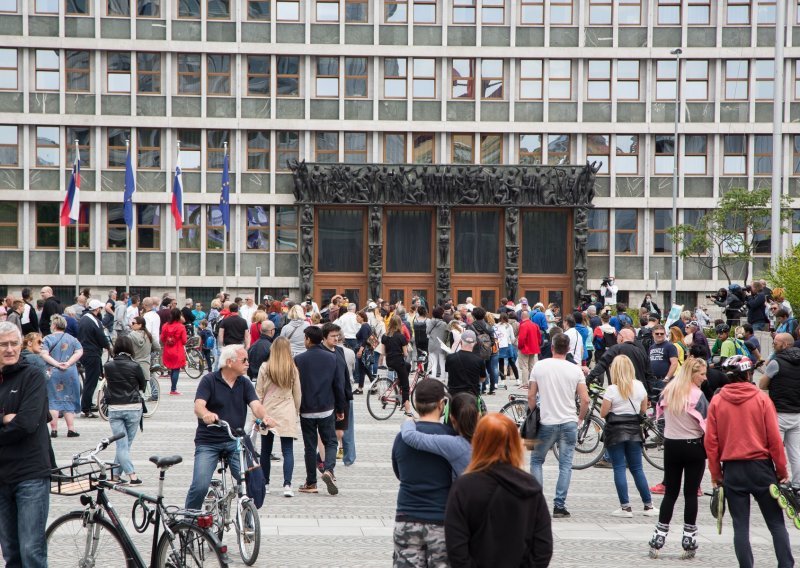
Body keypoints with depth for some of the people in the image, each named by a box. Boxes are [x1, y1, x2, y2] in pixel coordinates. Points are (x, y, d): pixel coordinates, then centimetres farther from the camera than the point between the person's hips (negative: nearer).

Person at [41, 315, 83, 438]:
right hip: (70, 373, 2)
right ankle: (71, 429, 2)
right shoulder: (72, 339, 7)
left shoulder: (48, 339, -1)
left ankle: (54, 429, -1)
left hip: (52, 373, -2)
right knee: (69, 401, 8)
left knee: (53, 400, 3)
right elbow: (79, 352, -2)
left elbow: (44, 354, -12)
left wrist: (56, 364, -13)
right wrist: (68, 363, -9)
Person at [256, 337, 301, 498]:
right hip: (287, 415, 0)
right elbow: (297, 394, 6)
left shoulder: (265, 367, -5)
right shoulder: (293, 369, -2)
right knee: (288, 451, -2)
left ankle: (265, 484, 21)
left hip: (268, 412, 0)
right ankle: (287, 484, -13)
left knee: (266, 450, 12)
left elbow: (259, 392, -1)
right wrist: (296, 412, 19)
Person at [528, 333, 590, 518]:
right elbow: (585, 400, -5)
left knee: (536, 460, 15)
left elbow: (531, 395, 1)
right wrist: (579, 419, 10)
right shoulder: (575, 370, -3)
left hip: (546, 424, 0)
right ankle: (559, 506, 3)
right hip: (569, 423, 0)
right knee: (565, 465, 6)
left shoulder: (539, 366, -3)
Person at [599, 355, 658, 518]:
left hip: (615, 431, -4)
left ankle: (625, 507, -2)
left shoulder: (612, 390, -12)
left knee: (619, 469, 1)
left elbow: (603, 414, -8)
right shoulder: (639, 386, -1)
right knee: (637, 468, 12)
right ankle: (648, 505, 14)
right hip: (634, 431, 4)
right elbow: (643, 410, 8)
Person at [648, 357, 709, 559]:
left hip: (671, 446, 4)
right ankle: (689, 538, 8)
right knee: (690, 493, 4)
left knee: (670, 492, 10)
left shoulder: (668, 391, 2)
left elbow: (659, 412, 13)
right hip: (694, 446, -4)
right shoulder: (697, 395, -14)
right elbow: (706, 424, -14)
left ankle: (659, 537, 6)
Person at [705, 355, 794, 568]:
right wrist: (782, 471, 3)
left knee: (740, 525, 5)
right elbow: (775, 438, -5)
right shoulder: (761, 399, -4)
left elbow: (710, 441, -1)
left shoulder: (716, 401, 0)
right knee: (776, 523, 6)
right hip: (761, 466, -1)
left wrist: (716, 474, 6)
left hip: (732, 469, 1)